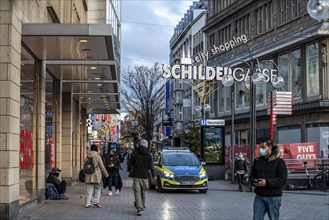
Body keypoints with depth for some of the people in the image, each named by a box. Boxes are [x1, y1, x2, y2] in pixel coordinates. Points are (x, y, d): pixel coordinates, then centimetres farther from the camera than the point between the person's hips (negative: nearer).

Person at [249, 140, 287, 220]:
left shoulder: (279, 161, -5)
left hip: (273, 198, -4)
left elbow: (283, 180, -12)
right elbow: (252, 176, 17)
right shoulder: (257, 161, 10)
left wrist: (267, 182, -22)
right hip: (259, 197, 4)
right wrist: (253, 181, -7)